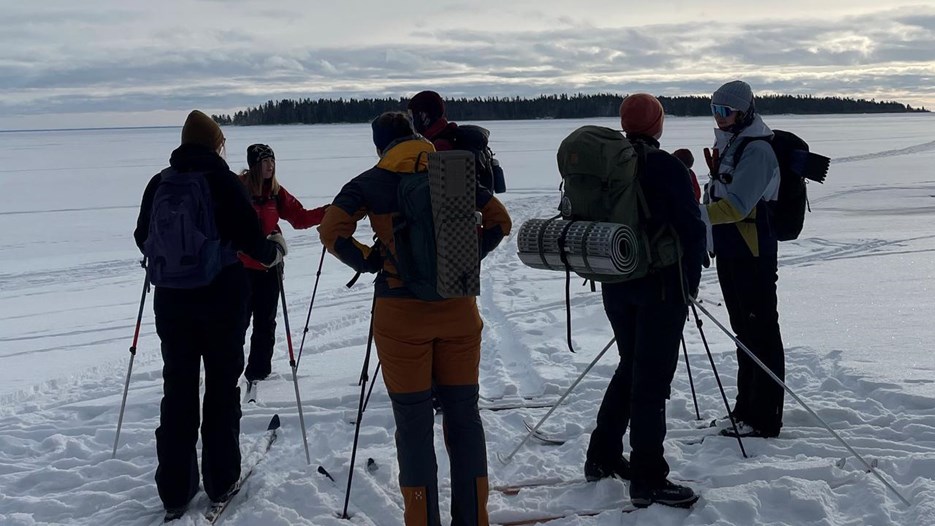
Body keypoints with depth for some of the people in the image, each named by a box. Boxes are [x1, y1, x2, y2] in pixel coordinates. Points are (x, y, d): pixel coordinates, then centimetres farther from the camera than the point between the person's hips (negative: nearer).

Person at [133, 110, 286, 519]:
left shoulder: (159, 183, 2)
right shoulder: (224, 181, -9)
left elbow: (143, 238, 12)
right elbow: (252, 241, -12)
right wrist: (276, 248, 9)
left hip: (171, 299, 3)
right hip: (222, 298, -3)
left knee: (177, 388, 10)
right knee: (222, 386, 10)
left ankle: (174, 492, 13)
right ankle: (221, 481, 16)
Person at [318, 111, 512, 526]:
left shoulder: (371, 182, -1)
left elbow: (332, 231, -11)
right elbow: (499, 221, 8)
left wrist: (367, 261, 2)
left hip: (401, 312, -2)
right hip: (458, 308, 3)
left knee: (413, 421, 5)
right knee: (463, 413, 12)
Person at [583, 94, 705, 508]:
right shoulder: (665, 166, -12)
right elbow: (692, 227, -13)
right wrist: (691, 280, -1)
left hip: (615, 284, 6)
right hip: (661, 284, -6)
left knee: (631, 367, 21)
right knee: (652, 379, -1)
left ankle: (601, 457, 27)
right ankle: (647, 481, 3)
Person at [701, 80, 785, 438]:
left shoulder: (757, 150, -14)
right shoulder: (725, 145, 14)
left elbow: (736, 205, -26)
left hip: (754, 256, -9)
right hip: (729, 251, 10)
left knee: (761, 333, -3)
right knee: (743, 330, 16)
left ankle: (765, 419, 2)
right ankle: (745, 409, 27)